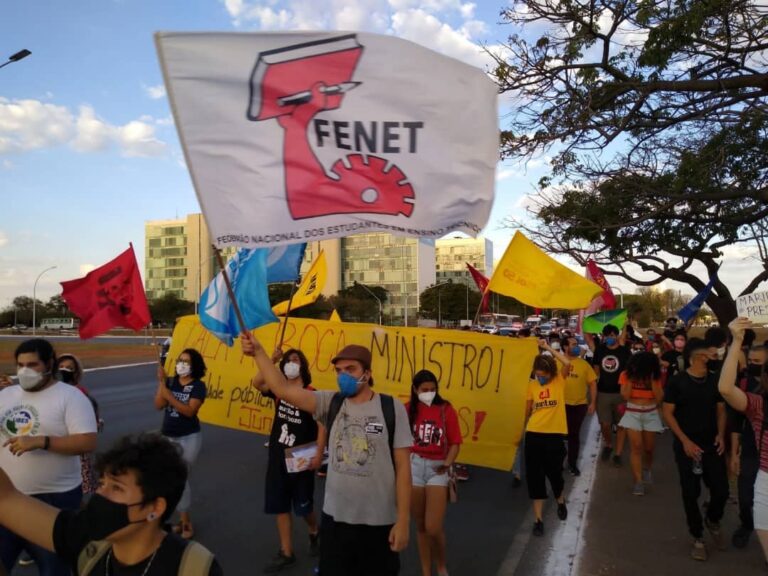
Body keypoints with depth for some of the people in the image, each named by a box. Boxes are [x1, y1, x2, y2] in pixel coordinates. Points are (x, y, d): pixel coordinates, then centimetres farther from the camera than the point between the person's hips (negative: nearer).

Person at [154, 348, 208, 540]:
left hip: (189, 438, -5)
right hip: (168, 437, 5)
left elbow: (189, 411, -20)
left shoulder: (198, 386, -10)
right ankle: (184, 520, 23)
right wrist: (161, 382, -14)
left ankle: (184, 521, 12)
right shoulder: (171, 382, 3)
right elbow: (158, 406, -6)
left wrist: (170, 396, -25)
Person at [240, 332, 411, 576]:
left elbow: (403, 467, -7)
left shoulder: (392, 408, -9)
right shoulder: (331, 403, -2)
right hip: (335, 518, 3)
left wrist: (403, 520, -8)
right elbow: (282, 389, -11)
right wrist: (258, 351, -20)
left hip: (379, 522, -2)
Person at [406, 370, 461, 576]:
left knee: (433, 528, -6)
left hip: (437, 468, -2)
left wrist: (447, 463, -16)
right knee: (420, 526, 13)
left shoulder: (446, 409, -4)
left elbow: (455, 442, -2)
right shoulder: (407, 410, -1)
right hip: (413, 466, 2)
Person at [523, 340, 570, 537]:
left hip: (554, 434, -2)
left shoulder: (559, 380, -4)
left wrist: (548, 348, -17)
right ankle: (538, 519, 13)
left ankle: (560, 501, 44)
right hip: (534, 435, 2)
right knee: (534, 476, 3)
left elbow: (567, 363, -23)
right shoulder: (532, 385, 2)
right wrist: (524, 427, 13)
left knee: (554, 472, 12)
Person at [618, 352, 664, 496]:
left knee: (649, 448, 11)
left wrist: (652, 379, -17)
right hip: (632, 413, -2)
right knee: (636, 447, -10)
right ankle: (638, 481, -7)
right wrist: (631, 378, -18)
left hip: (651, 414, 2)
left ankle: (646, 470, 41)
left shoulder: (655, 376, -2)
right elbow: (625, 396, -15)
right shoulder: (626, 374, -7)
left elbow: (659, 398, -12)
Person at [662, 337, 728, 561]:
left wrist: (721, 434, -4)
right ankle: (698, 537, 23)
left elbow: (721, 409, 10)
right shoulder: (677, 382, -10)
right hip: (687, 447, -3)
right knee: (691, 493, 4)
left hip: (712, 446, 3)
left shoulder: (716, 380, 1)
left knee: (721, 490, 1)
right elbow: (667, 413, -8)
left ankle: (713, 521, 33)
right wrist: (685, 440, -14)